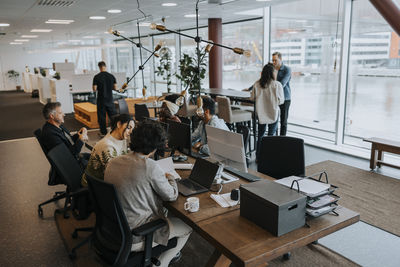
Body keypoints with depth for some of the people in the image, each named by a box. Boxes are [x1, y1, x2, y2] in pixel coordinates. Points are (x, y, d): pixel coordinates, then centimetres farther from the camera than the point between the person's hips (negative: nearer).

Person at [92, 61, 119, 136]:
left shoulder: (96, 77, -9)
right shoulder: (111, 76, -1)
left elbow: (94, 89, -9)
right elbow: (115, 88, 3)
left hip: (101, 100, -2)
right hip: (110, 99, 2)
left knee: (101, 116, 7)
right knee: (113, 115, 10)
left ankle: (103, 132, 11)